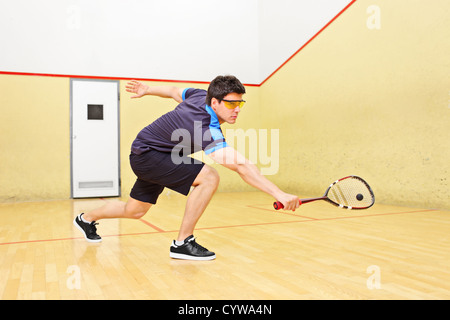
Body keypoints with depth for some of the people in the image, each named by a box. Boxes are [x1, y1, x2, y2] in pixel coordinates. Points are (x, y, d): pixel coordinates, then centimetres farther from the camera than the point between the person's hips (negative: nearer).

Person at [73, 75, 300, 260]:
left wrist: (147, 90, 27)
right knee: (209, 177, -27)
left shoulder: (200, 95, -10)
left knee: (134, 211, 24)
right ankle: (182, 243, -15)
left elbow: (175, 91, 9)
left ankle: (87, 219, 49)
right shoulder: (206, 130, -36)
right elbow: (242, 166, -46)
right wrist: (279, 194, -49)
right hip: (146, 154, -9)